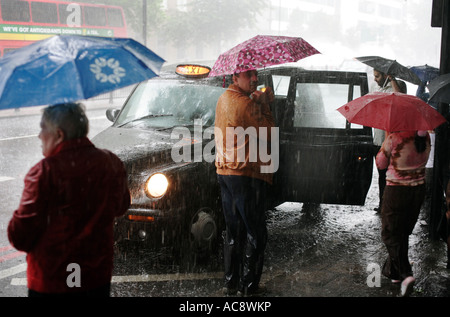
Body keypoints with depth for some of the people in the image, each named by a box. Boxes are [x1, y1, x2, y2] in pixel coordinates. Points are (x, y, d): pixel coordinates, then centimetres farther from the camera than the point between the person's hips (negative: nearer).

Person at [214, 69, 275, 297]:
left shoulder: (224, 99, 12)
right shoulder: (246, 103, -17)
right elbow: (267, 134, -11)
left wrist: (259, 103, 2)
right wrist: (264, 105, -3)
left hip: (224, 172, 9)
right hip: (247, 175, -9)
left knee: (233, 231, 16)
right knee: (255, 234, 2)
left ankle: (231, 282, 20)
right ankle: (249, 286, 7)